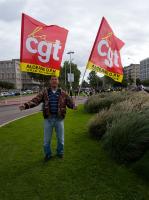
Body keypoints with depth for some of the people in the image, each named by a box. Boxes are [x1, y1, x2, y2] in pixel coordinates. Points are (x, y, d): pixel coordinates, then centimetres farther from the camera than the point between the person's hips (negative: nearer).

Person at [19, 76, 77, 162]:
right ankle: (48, 154, 30)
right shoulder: (44, 92, 0)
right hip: (48, 119, 0)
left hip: (59, 119, 0)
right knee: (47, 139, 9)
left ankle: (60, 152, 35)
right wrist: (25, 105, -24)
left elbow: (70, 101, -5)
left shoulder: (63, 93, 1)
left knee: (60, 138, 13)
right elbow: (35, 100, -8)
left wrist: (73, 105, -28)